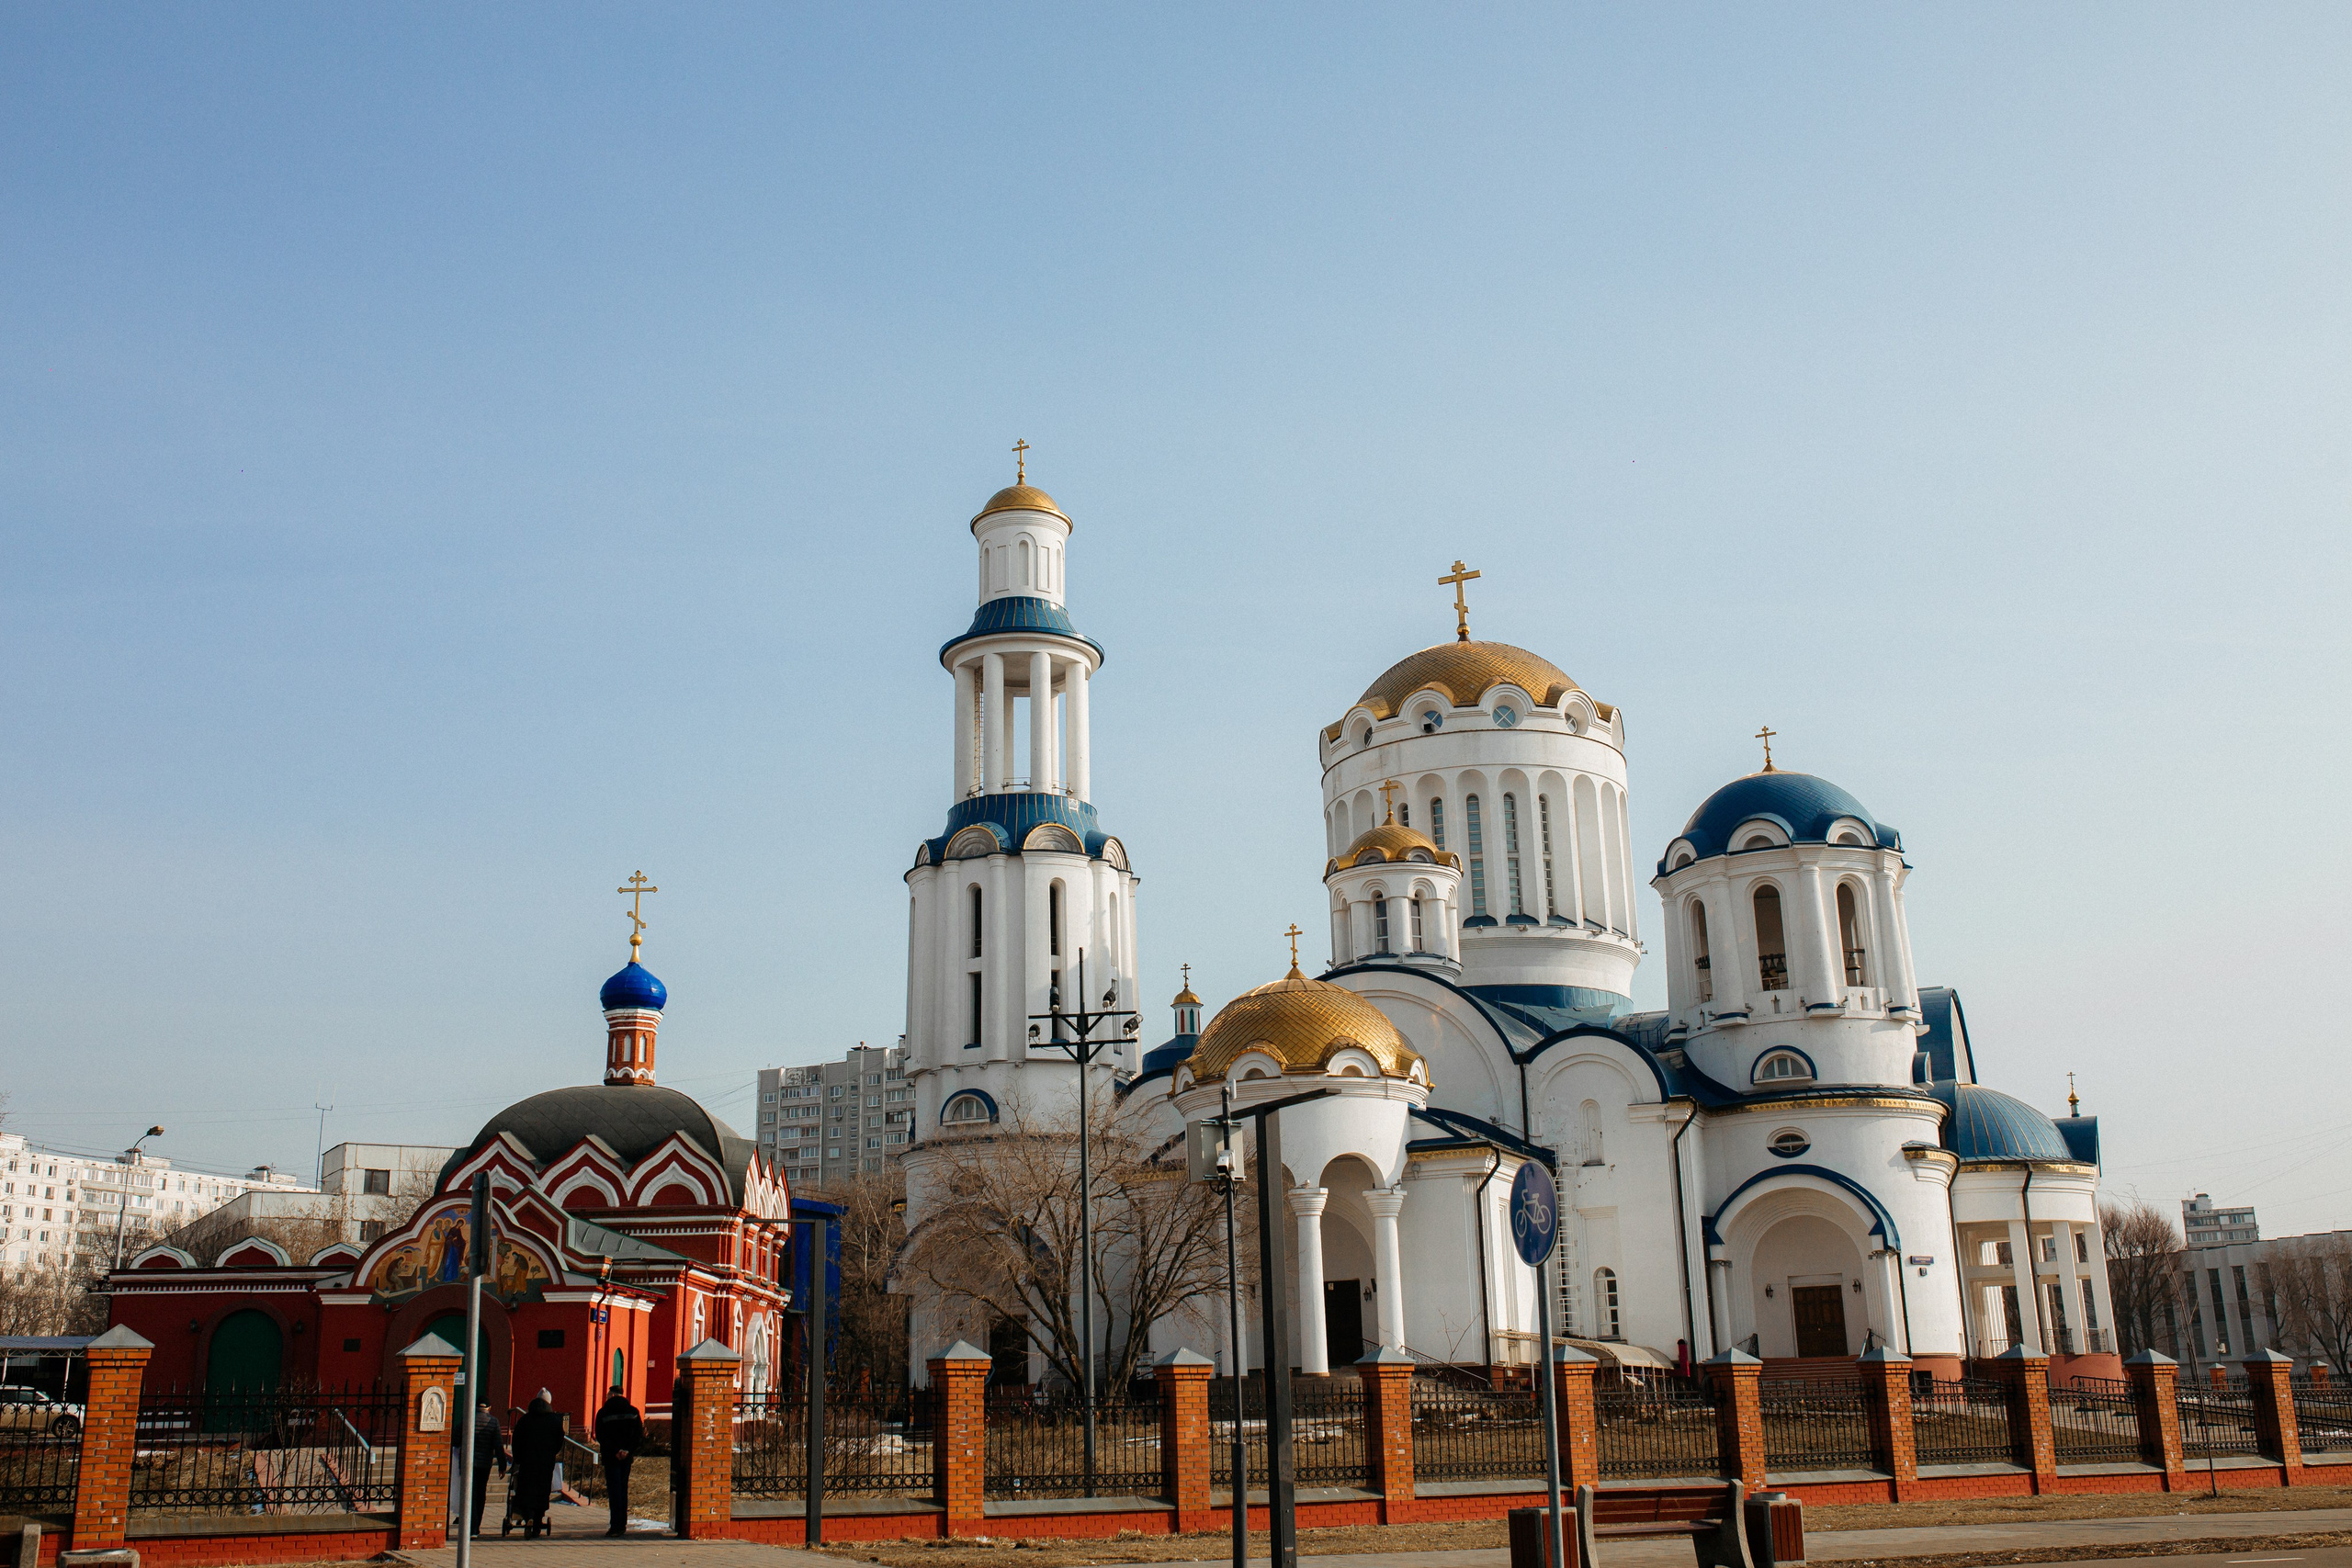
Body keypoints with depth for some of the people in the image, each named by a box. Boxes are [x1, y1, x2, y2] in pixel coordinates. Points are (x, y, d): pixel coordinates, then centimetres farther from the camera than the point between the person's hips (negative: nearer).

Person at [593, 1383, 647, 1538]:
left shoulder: (603, 1413, -5)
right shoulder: (633, 1412, 3)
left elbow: (600, 1437, -11)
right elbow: (639, 1436, -1)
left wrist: (615, 1451, -12)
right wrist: (628, 1450, -7)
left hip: (610, 1457, -3)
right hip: (627, 1457, 3)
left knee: (614, 1490, -2)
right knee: (623, 1489, 14)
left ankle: (617, 1526, -8)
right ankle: (622, 1525, 15)